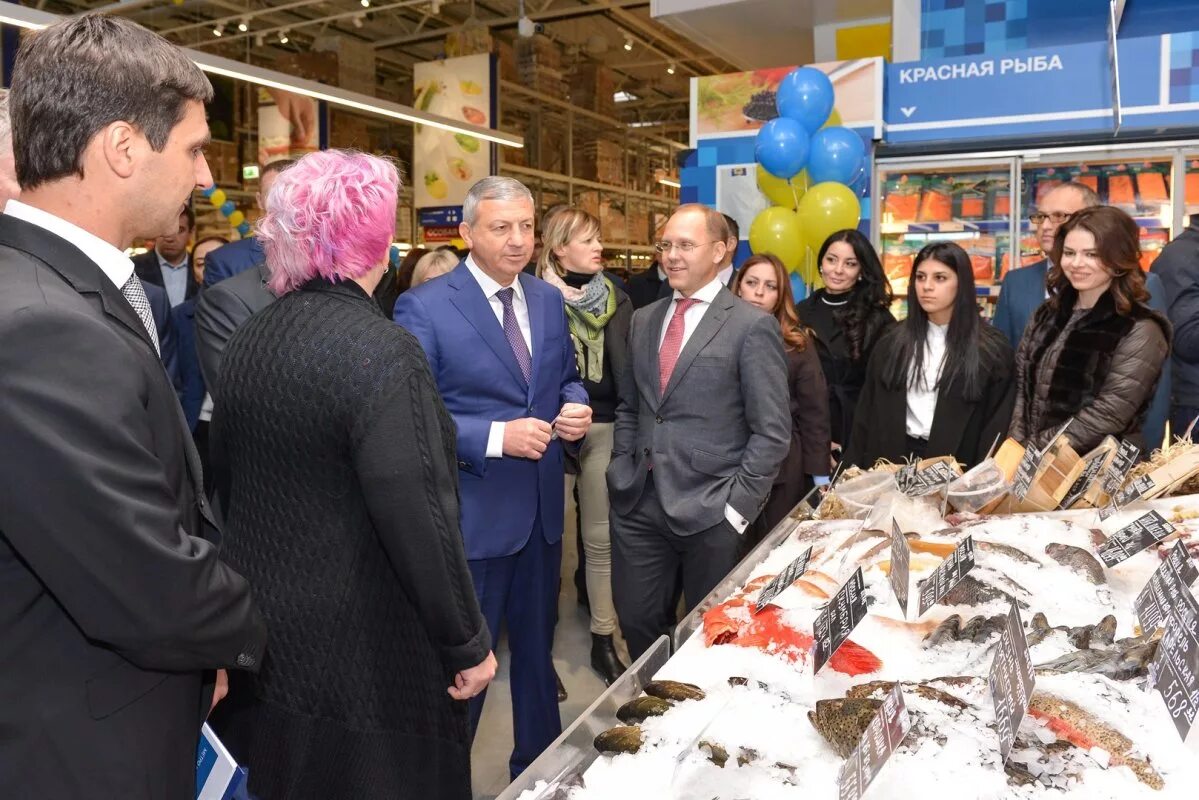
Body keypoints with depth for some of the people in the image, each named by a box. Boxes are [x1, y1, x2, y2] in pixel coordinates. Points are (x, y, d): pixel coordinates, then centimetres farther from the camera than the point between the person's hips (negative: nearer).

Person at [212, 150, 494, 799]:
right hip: (365, 659, -7)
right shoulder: (381, 351, -22)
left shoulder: (247, 342, 1)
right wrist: (468, 644, -15)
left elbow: (225, 483, 11)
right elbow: (417, 521, -26)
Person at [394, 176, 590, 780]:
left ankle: (539, 765, 45)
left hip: (542, 509, 6)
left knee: (537, 648, 23)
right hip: (471, 516, -6)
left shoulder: (549, 299, 5)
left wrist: (576, 408, -7)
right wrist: (496, 437, -25)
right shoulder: (424, 307, -14)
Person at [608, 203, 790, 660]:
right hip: (637, 503, 5)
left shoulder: (752, 326, -7)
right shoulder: (643, 320, 11)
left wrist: (738, 506, -13)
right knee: (637, 620, 13)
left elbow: (772, 432, -9)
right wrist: (622, 472, 7)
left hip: (709, 509, -5)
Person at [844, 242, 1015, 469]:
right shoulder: (892, 343, 6)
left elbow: (998, 425, -4)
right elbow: (867, 413, 6)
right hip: (894, 459, 3)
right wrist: (856, 468, 0)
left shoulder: (991, 349, -3)